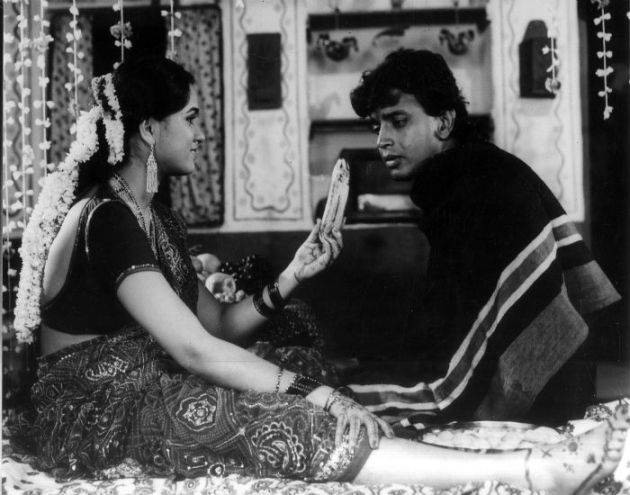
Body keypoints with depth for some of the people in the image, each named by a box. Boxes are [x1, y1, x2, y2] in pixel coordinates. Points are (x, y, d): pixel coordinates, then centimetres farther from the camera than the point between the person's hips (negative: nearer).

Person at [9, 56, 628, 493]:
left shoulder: (154, 217, 13)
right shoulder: (105, 219, -19)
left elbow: (218, 327, 8)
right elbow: (195, 349, -25)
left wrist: (292, 275, -5)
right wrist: (312, 391, -24)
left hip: (144, 392, 9)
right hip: (91, 414, -9)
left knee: (298, 411, -15)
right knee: (285, 425, -27)